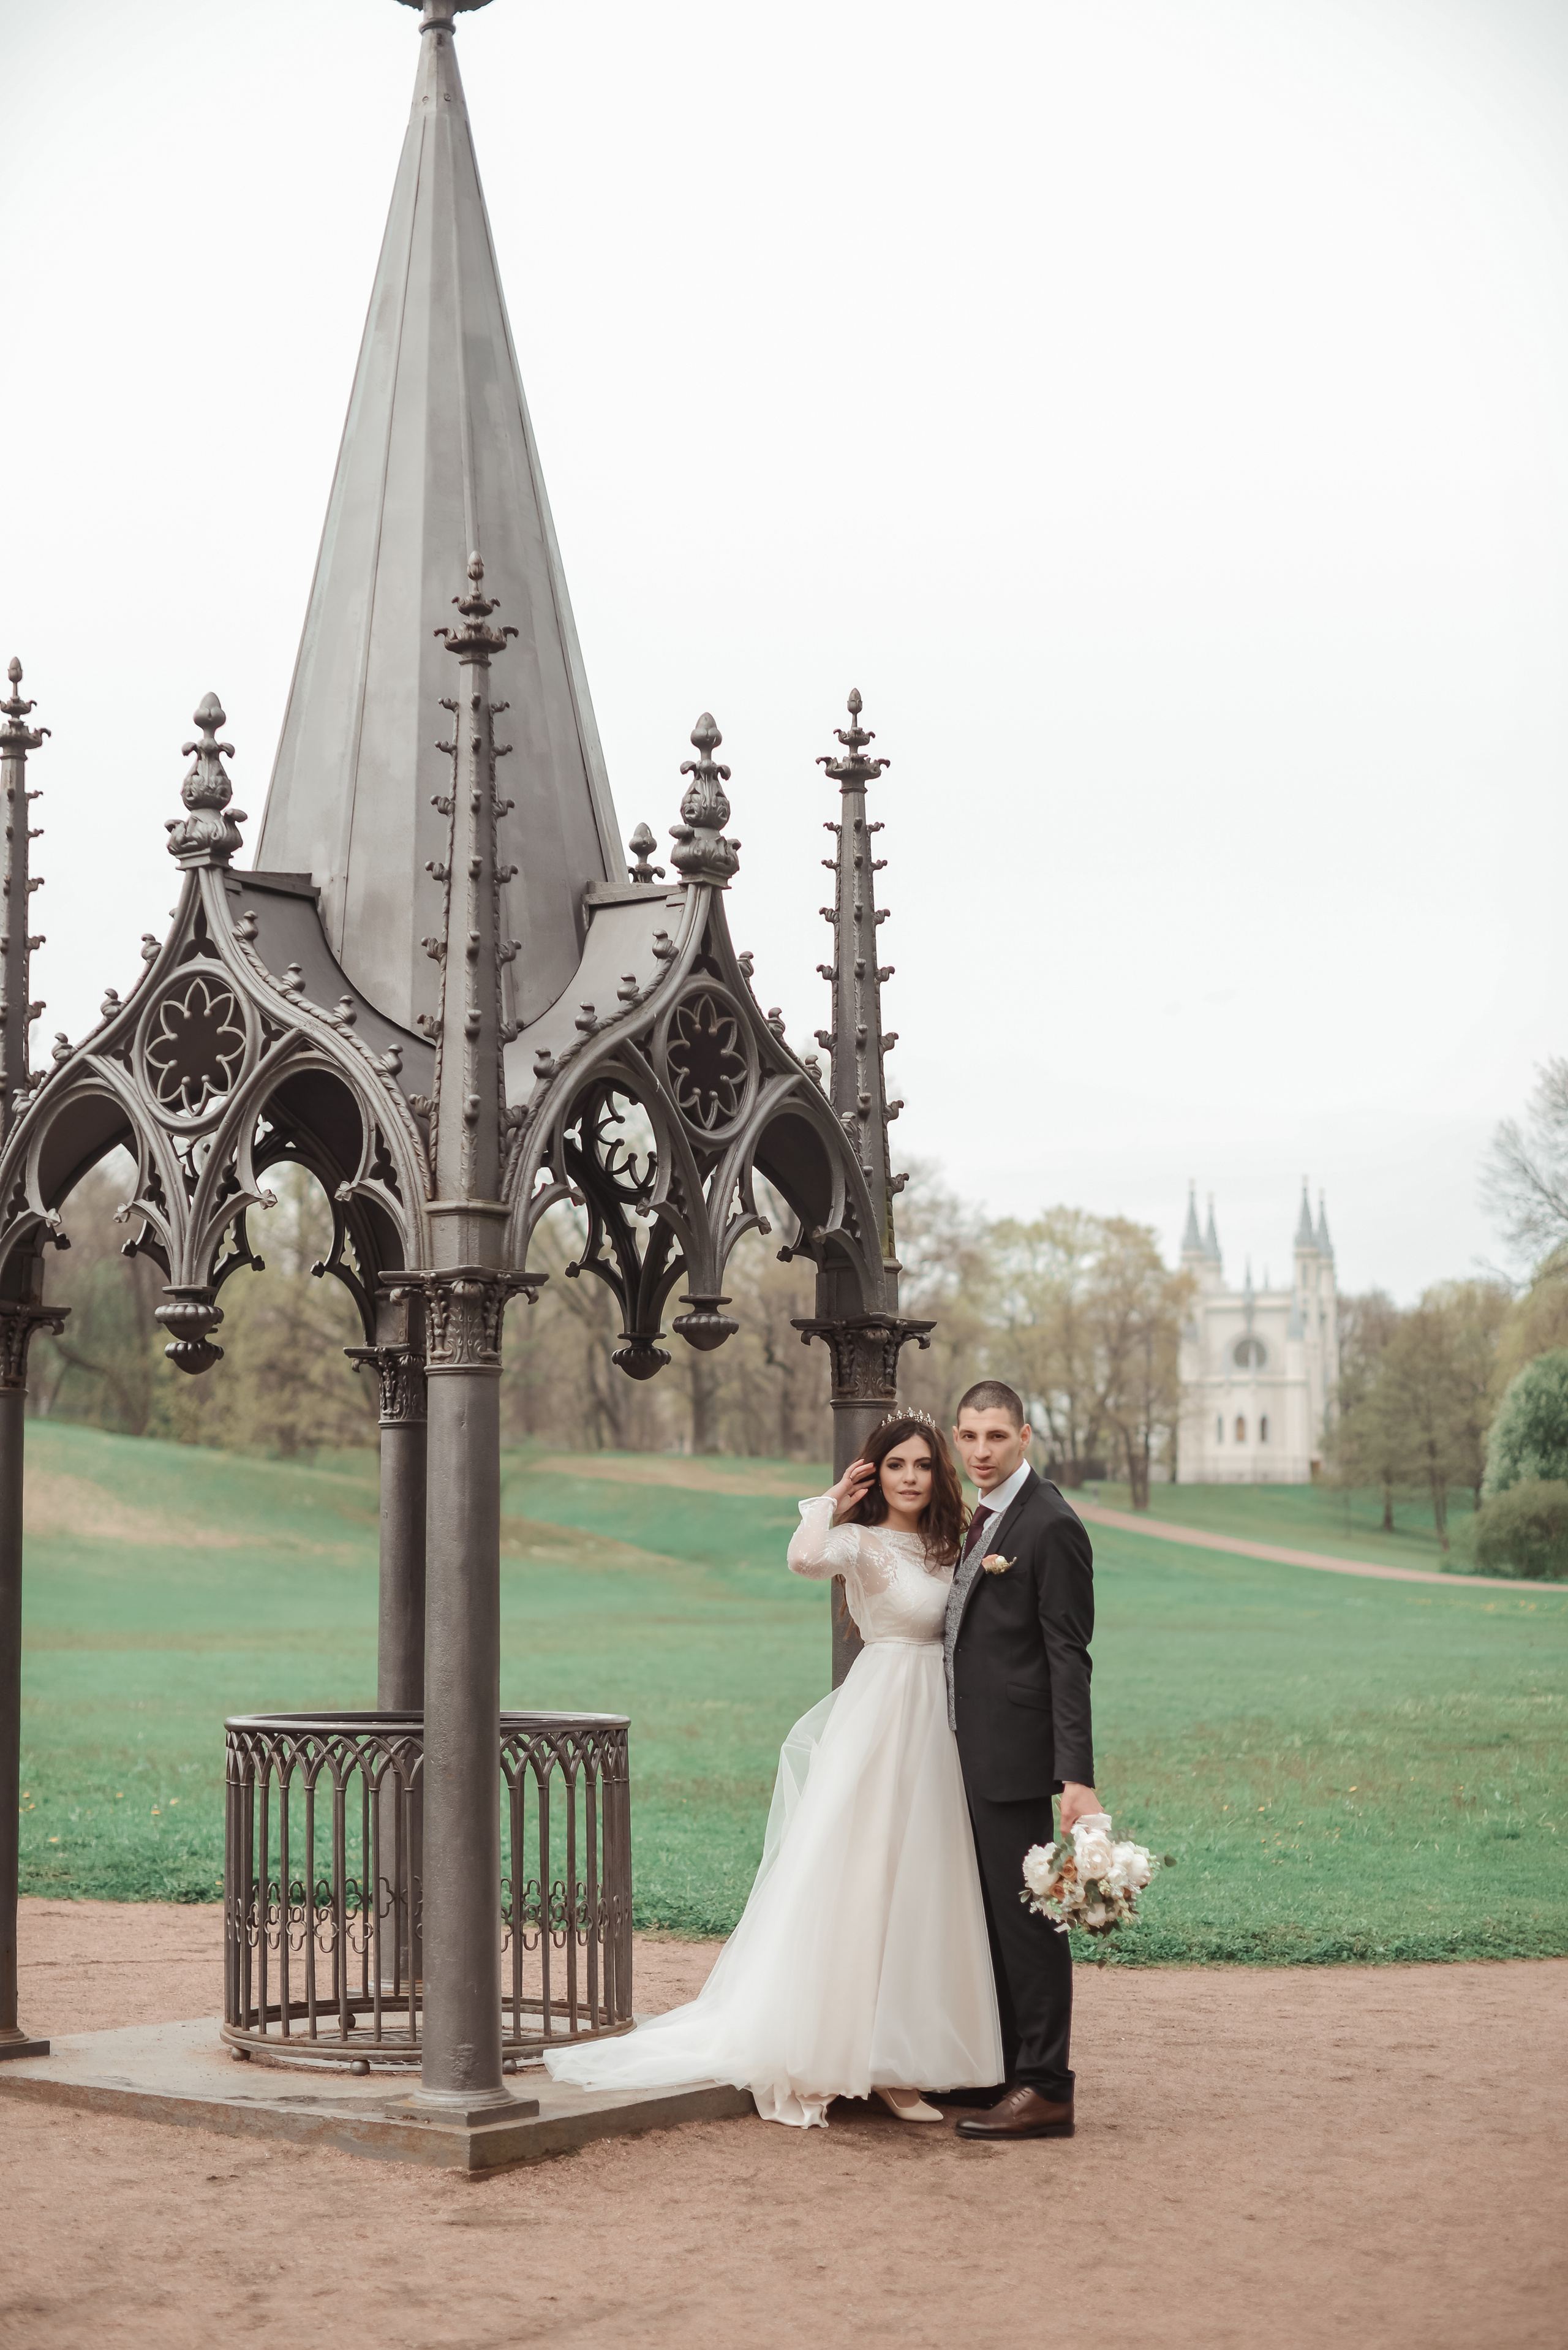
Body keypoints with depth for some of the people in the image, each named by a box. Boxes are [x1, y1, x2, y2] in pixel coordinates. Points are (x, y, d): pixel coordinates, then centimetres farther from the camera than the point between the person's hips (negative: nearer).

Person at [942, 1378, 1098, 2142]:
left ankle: (1045, 2091, 1)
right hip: (976, 1755, 9)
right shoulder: (980, 1519, 15)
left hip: (1016, 1755, -9)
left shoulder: (1051, 1525, -13)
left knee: (1026, 1918, -5)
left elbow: (1068, 1657, -18)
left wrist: (1077, 1776, -22)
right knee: (994, 1915, 15)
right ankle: (1008, 2071, 25)